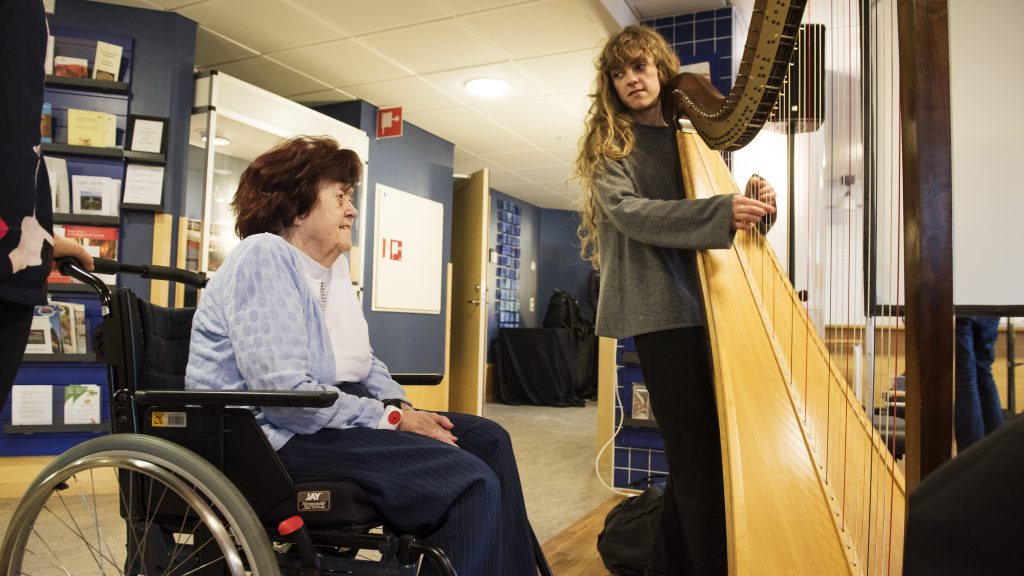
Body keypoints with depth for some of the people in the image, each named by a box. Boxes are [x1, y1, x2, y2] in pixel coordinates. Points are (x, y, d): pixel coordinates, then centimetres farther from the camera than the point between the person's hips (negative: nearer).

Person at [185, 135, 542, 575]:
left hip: (328, 417, 9)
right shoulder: (265, 257, -16)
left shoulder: (332, 267, 13)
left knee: (488, 439, 2)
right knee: (471, 482, -23)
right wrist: (394, 419, -19)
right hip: (273, 436, -9)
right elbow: (285, 392, -25)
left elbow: (362, 363, 18)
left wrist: (401, 407, -2)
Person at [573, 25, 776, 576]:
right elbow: (629, 212, -12)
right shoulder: (609, 144, 5)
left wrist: (752, 204, -6)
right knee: (697, 456, -8)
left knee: (698, 452, 9)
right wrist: (721, 212, -24)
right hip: (660, 306, -5)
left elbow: (718, 224, 17)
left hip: (706, 300, 6)